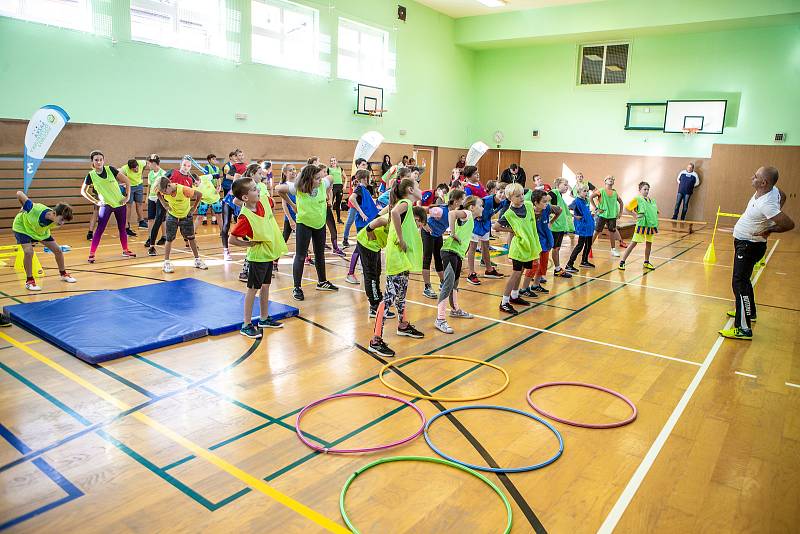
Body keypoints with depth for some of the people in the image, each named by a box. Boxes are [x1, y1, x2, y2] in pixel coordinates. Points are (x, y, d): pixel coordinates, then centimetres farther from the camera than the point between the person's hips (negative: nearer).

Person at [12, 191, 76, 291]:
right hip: (22, 227, -5)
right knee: (29, 251, -24)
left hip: (41, 231, 5)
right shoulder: (36, 210, -44)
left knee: (57, 250, 1)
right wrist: (24, 208, -14)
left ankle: (63, 274, 23)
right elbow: (19, 193, -31)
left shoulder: (56, 220, -28)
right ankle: (29, 281, -8)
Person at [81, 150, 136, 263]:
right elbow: (83, 191, 5)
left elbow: (127, 181, -1)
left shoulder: (110, 169, -6)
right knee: (100, 229, -9)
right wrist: (96, 202, -3)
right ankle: (91, 254, -5)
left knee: (122, 229, 11)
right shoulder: (91, 175, -6)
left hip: (120, 203, 1)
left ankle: (125, 251, 26)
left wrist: (128, 196, -4)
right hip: (106, 205, -1)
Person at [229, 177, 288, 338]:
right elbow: (232, 239, -22)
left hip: (269, 253, 7)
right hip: (257, 256, -7)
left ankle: (264, 318, 32)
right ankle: (247, 325, 14)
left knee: (265, 286, 18)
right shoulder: (245, 217, -27)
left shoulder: (263, 200, -7)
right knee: (253, 289, 2)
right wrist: (251, 244, -15)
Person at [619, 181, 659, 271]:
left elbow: (655, 211, 27)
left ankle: (646, 262, 28)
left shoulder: (652, 200, 14)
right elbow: (628, 207, -11)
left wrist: (656, 222, 15)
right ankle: (622, 261, -3)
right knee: (633, 243, -7)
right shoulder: (637, 199, -5)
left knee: (649, 243, 13)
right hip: (641, 224, -6)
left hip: (651, 225, 6)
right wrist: (636, 215, -13)